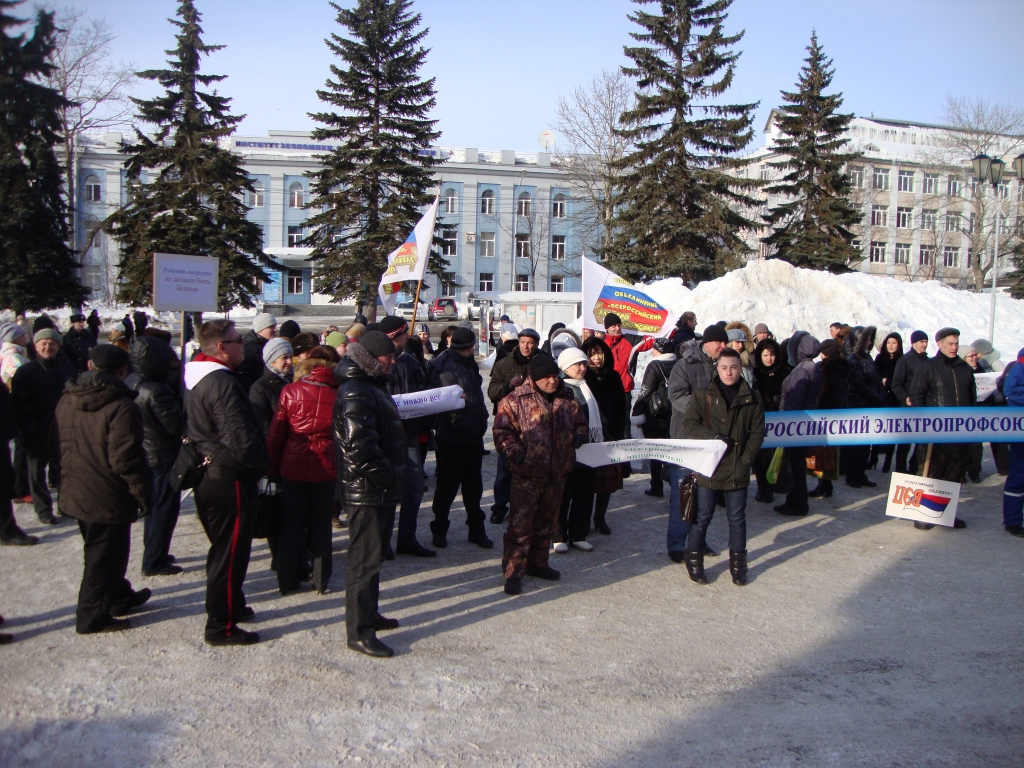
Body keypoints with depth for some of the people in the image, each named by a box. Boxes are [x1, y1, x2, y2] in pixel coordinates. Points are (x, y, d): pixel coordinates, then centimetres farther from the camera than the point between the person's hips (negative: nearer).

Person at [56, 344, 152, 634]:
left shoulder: (66, 401, 3)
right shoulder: (122, 407, -23)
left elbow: (63, 447, 13)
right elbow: (126, 459, -24)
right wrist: (143, 492, -13)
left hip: (75, 493, 8)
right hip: (108, 499, -8)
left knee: (100, 551, 22)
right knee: (104, 556, 6)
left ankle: (119, 597, 39)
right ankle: (93, 616, 16)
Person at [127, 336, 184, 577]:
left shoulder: (130, 383, -1)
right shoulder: (156, 391, -29)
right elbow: (177, 425, -24)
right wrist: (179, 404, -9)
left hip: (144, 455, 9)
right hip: (163, 457, -9)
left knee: (155, 505, 22)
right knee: (165, 508, 3)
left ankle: (155, 554, 34)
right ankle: (154, 561, 10)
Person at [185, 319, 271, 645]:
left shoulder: (198, 377, 10)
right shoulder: (221, 383, -23)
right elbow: (241, 439, -29)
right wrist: (263, 464, -11)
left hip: (208, 474, 10)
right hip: (229, 478, -10)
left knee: (224, 548, 23)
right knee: (229, 553, 1)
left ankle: (229, 605, 38)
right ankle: (222, 626, 10)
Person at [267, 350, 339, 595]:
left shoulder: (291, 391, -6)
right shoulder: (338, 394, -3)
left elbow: (276, 431, -4)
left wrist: (272, 466, 4)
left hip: (293, 466, 0)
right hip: (325, 468, 0)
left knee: (292, 524, 12)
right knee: (321, 524, 13)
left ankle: (288, 579, 18)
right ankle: (320, 579, 16)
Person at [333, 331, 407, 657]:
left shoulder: (373, 386, 16)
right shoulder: (355, 393, -18)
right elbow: (359, 446, -28)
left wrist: (395, 476, 17)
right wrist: (386, 475, -19)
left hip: (381, 489, 11)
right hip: (366, 491, -11)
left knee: (372, 555, 20)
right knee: (365, 558, -4)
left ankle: (368, 614, 33)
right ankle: (359, 632, 3)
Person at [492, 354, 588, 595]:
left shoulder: (567, 399, 7)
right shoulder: (516, 400, -8)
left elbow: (580, 423, 21)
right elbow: (501, 431, -9)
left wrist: (579, 436, -1)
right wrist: (516, 453, -22)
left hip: (557, 474, 6)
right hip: (527, 474, -5)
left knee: (546, 522, 17)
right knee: (520, 524, -4)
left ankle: (537, 563, 32)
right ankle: (513, 572, 4)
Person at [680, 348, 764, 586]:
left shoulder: (752, 399, 4)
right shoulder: (702, 395, 0)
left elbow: (757, 432, 4)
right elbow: (688, 424, -4)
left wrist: (746, 459, -7)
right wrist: (714, 437, -18)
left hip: (738, 471, 1)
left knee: (737, 518, 11)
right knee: (703, 517, 7)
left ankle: (737, 564, 23)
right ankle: (693, 561, 20)